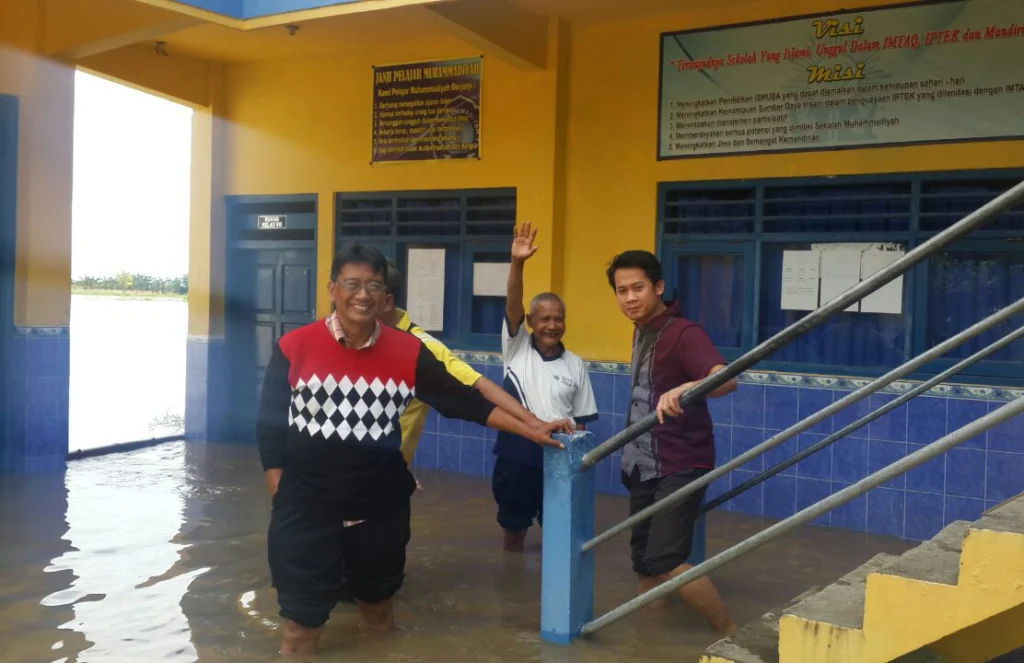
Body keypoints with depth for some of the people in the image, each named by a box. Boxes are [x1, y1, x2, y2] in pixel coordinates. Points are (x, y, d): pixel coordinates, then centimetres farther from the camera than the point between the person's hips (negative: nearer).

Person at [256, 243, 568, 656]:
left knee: (379, 607, 19)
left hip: (381, 506, 2)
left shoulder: (409, 352, -5)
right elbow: (270, 428, -2)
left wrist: (532, 431, -3)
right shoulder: (294, 348, -9)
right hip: (306, 507, -2)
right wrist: (281, 502, -3)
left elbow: (464, 402, 0)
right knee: (301, 622, 5)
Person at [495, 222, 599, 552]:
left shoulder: (575, 365, 3)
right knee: (514, 525, 13)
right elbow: (512, 306, -17)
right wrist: (517, 263, -32)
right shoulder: (516, 347, -1)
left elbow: (582, 420, 7)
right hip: (516, 454, -1)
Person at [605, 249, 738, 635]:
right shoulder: (641, 332, 8)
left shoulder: (683, 333, -18)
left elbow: (726, 379, -35)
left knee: (664, 560, -15)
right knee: (643, 561, 12)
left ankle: (731, 635, -1)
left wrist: (684, 389, -54)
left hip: (680, 466, -9)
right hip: (645, 466, 9)